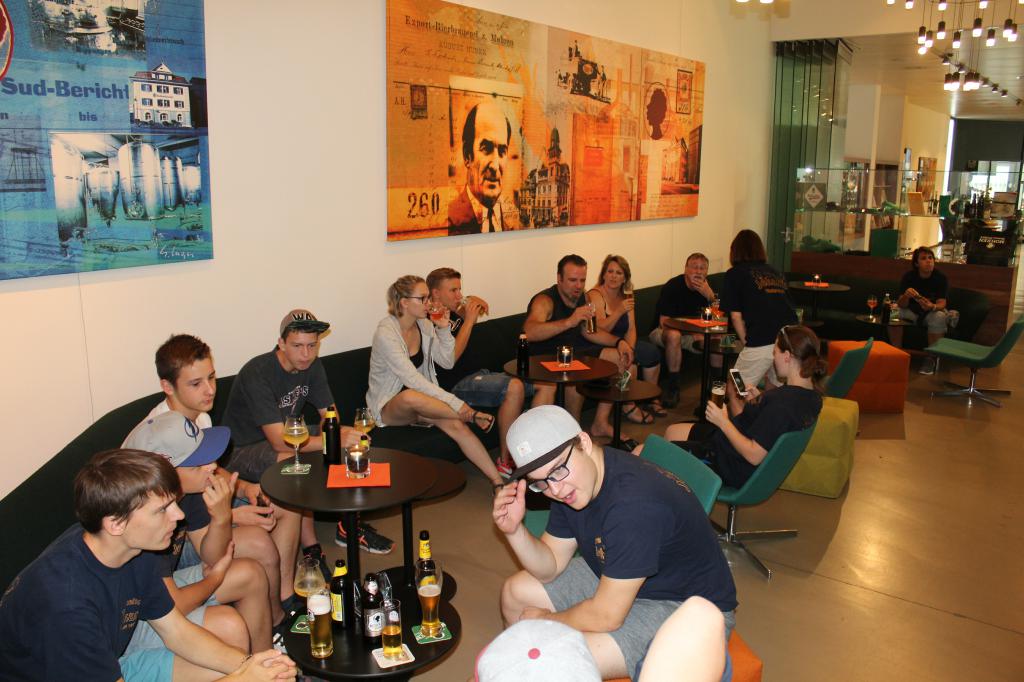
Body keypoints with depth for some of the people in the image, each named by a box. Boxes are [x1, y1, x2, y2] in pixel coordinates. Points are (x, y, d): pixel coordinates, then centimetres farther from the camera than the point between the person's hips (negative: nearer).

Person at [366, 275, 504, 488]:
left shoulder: (425, 325, 2)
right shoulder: (386, 333, -21)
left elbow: (447, 363, 6)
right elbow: (413, 381, -28)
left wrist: (444, 329, -9)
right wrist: (459, 405, -31)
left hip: (422, 396, 6)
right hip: (388, 406, -6)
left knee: (455, 425, -25)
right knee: (411, 397, -41)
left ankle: (497, 481, -26)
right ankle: (470, 417, -24)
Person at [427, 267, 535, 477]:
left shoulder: (450, 314, 17)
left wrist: (473, 302, 12)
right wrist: (469, 320, -15)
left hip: (478, 374, 10)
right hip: (456, 385, -10)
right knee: (514, 387, -35)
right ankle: (505, 462, -25)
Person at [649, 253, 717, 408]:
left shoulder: (706, 287, 0)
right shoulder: (673, 286, -18)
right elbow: (664, 323, -22)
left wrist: (709, 295, -24)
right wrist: (693, 335, -27)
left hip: (693, 333, 6)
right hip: (662, 332, -6)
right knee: (674, 335, -38)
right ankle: (672, 388, -28)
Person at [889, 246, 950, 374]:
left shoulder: (941, 278, -16)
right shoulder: (908, 276, -13)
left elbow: (941, 303, -24)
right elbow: (901, 305, -18)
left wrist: (932, 306, -48)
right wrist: (906, 296, -43)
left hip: (934, 311, -1)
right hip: (913, 312, 1)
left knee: (939, 317, -34)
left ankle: (931, 359, -24)